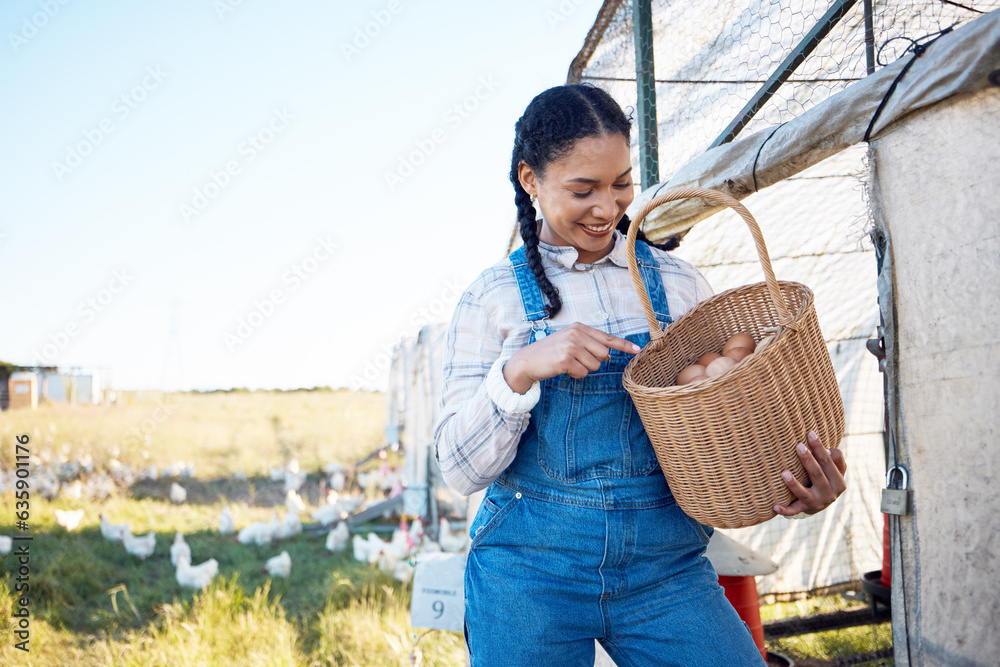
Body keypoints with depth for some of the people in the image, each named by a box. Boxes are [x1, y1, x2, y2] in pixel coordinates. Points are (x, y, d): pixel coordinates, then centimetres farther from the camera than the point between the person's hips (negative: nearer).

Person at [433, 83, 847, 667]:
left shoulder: (678, 284, 6)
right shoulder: (494, 298, 0)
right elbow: (462, 469, -4)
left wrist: (802, 483, -14)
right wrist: (518, 371, -20)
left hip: (665, 568, 2)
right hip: (530, 574, -1)